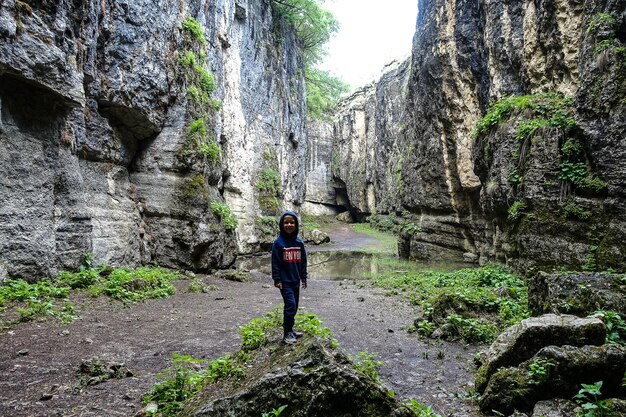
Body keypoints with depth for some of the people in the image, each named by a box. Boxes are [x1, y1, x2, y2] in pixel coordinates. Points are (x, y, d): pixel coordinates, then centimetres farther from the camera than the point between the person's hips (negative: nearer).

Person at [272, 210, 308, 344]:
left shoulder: (299, 242, 4)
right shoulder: (278, 242, -10)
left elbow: (303, 261, 11)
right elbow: (275, 262, -9)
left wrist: (303, 278, 11)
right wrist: (277, 279, -12)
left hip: (296, 281, 6)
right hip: (285, 281, -5)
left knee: (294, 306, 13)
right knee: (290, 305, -11)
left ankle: (290, 330, 28)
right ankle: (287, 333, 2)